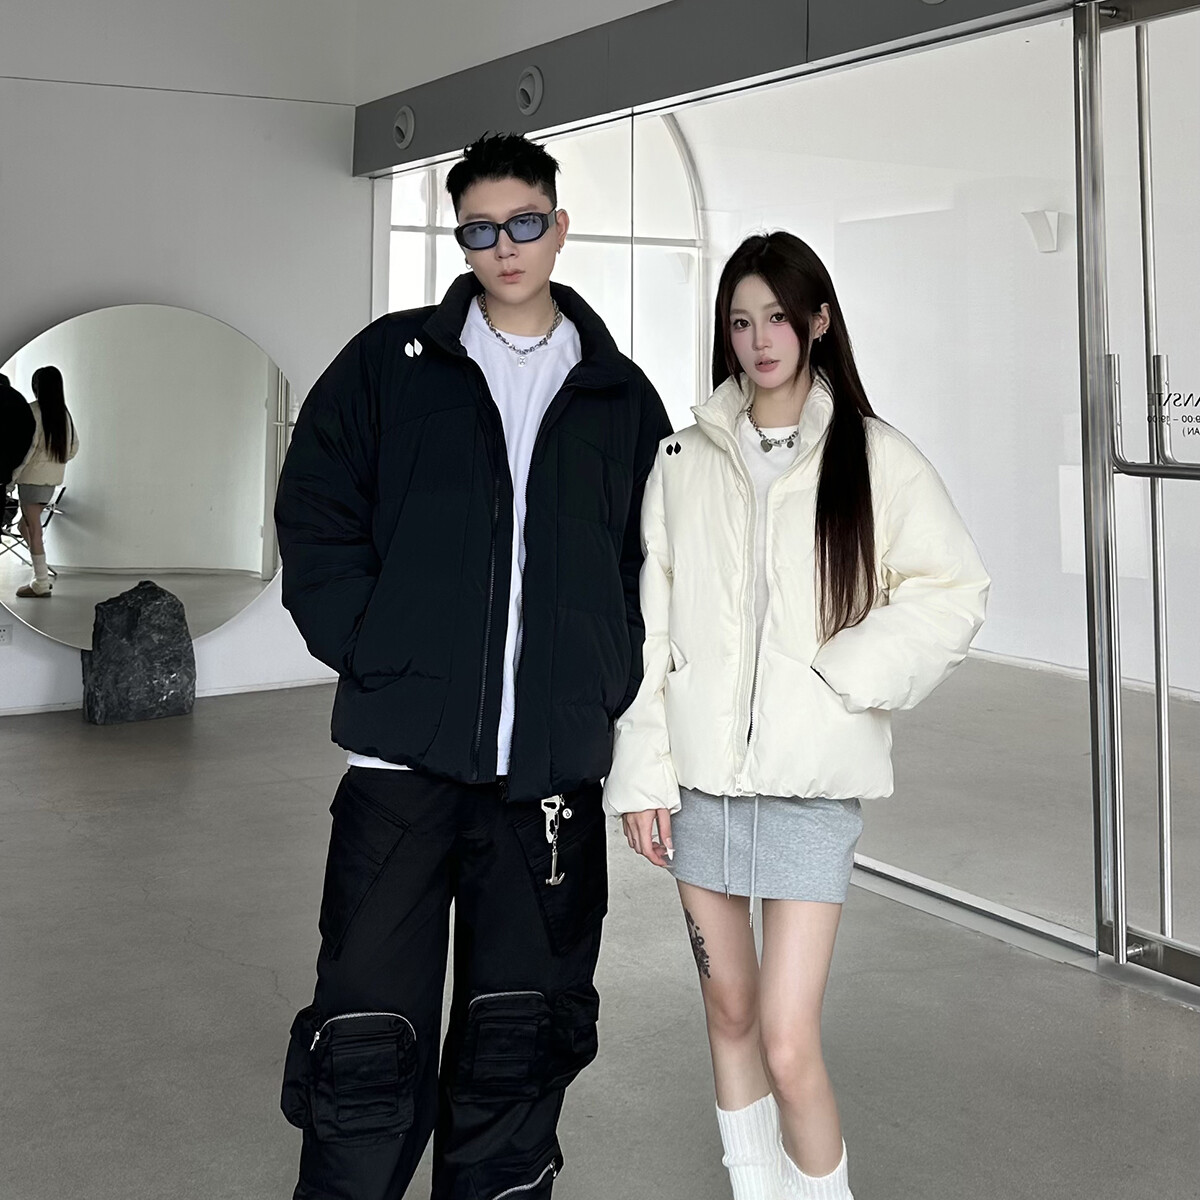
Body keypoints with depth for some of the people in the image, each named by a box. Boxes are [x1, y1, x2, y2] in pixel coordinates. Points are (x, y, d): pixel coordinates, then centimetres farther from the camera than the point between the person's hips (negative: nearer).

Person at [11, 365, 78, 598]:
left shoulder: (34, 410, -13)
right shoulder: (63, 412, 7)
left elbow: (28, 447, -18)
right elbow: (74, 447, 12)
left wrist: (12, 476, -13)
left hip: (33, 477, -7)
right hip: (54, 478, 7)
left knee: (33, 529, 0)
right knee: (25, 525, 18)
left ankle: (41, 584, 1)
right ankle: (41, 576, 14)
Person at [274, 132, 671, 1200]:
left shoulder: (621, 397, 11)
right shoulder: (391, 363, 6)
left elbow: (651, 561, 16)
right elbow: (315, 521, 6)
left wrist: (612, 683, 3)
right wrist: (369, 655, -5)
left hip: (554, 770, 2)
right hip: (405, 754, -2)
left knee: (520, 1046, 11)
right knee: (369, 1044, -3)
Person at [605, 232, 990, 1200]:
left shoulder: (876, 457, -1)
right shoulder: (686, 459, 6)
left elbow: (955, 593, -1)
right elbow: (649, 621, 4)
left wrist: (843, 676, -13)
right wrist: (643, 771, -1)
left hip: (812, 780, -3)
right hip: (701, 772, 3)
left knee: (788, 1041, -8)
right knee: (728, 1010, 14)